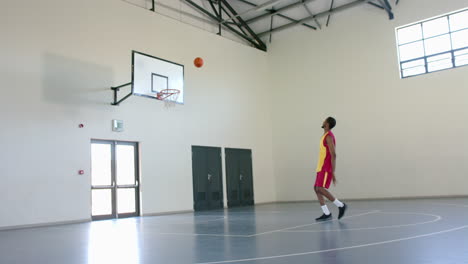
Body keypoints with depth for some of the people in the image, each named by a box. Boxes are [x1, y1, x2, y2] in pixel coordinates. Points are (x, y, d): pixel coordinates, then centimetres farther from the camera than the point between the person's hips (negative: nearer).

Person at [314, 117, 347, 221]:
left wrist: (333, 172, -22)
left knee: (320, 189, -15)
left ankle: (341, 205, -4)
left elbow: (333, 155, -19)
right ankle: (326, 214, 8)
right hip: (321, 168, 10)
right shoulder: (325, 136, 17)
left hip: (326, 168, -10)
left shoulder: (329, 136, -13)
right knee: (316, 188, 6)